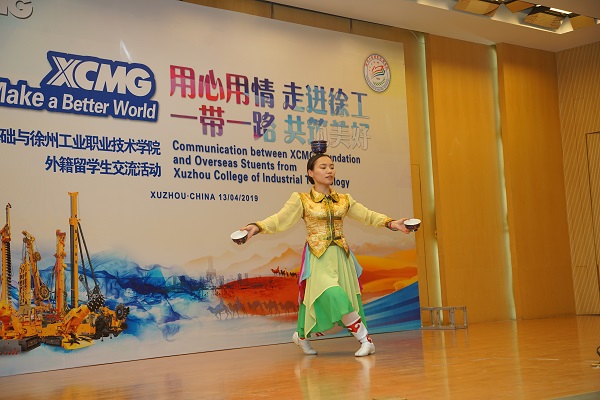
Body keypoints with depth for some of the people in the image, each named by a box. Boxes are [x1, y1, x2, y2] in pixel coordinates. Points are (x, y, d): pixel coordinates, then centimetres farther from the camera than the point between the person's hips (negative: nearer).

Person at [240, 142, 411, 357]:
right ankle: (365, 339, -8)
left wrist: (390, 222, -10)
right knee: (334, 297, -22)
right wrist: (257, 227, -26)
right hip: (318, 258, -4)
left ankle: (302, 335, 24)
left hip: (341, 257, 4)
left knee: (340, 303, 2)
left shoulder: (344, 200, 10)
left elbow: (367, 215, 5)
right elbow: (280, 219, -10)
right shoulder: (301, 199, 0)